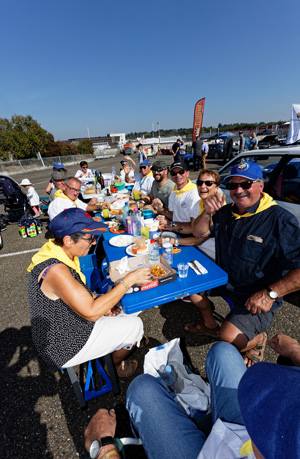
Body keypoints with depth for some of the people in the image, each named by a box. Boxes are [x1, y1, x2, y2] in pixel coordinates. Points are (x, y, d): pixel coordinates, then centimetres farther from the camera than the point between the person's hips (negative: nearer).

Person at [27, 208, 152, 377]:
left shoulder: (55, 252, -5)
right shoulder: (56, 270, -34)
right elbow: (91, 312, -32)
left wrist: (100, 303, -7)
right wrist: (129, 280, -29)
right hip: (65, 349, -8)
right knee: (135, 325, -3)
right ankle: (116, 366, 25)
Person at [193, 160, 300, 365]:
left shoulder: (280, 220, -19)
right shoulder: (227, 212, 3)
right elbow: (199, 233, 5)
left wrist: (271, 293, -30)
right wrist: (207, 212, -14)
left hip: (257, 298, -6)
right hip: (224, 280, 7)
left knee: (229, 337, -22)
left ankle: (258, 339, 16)